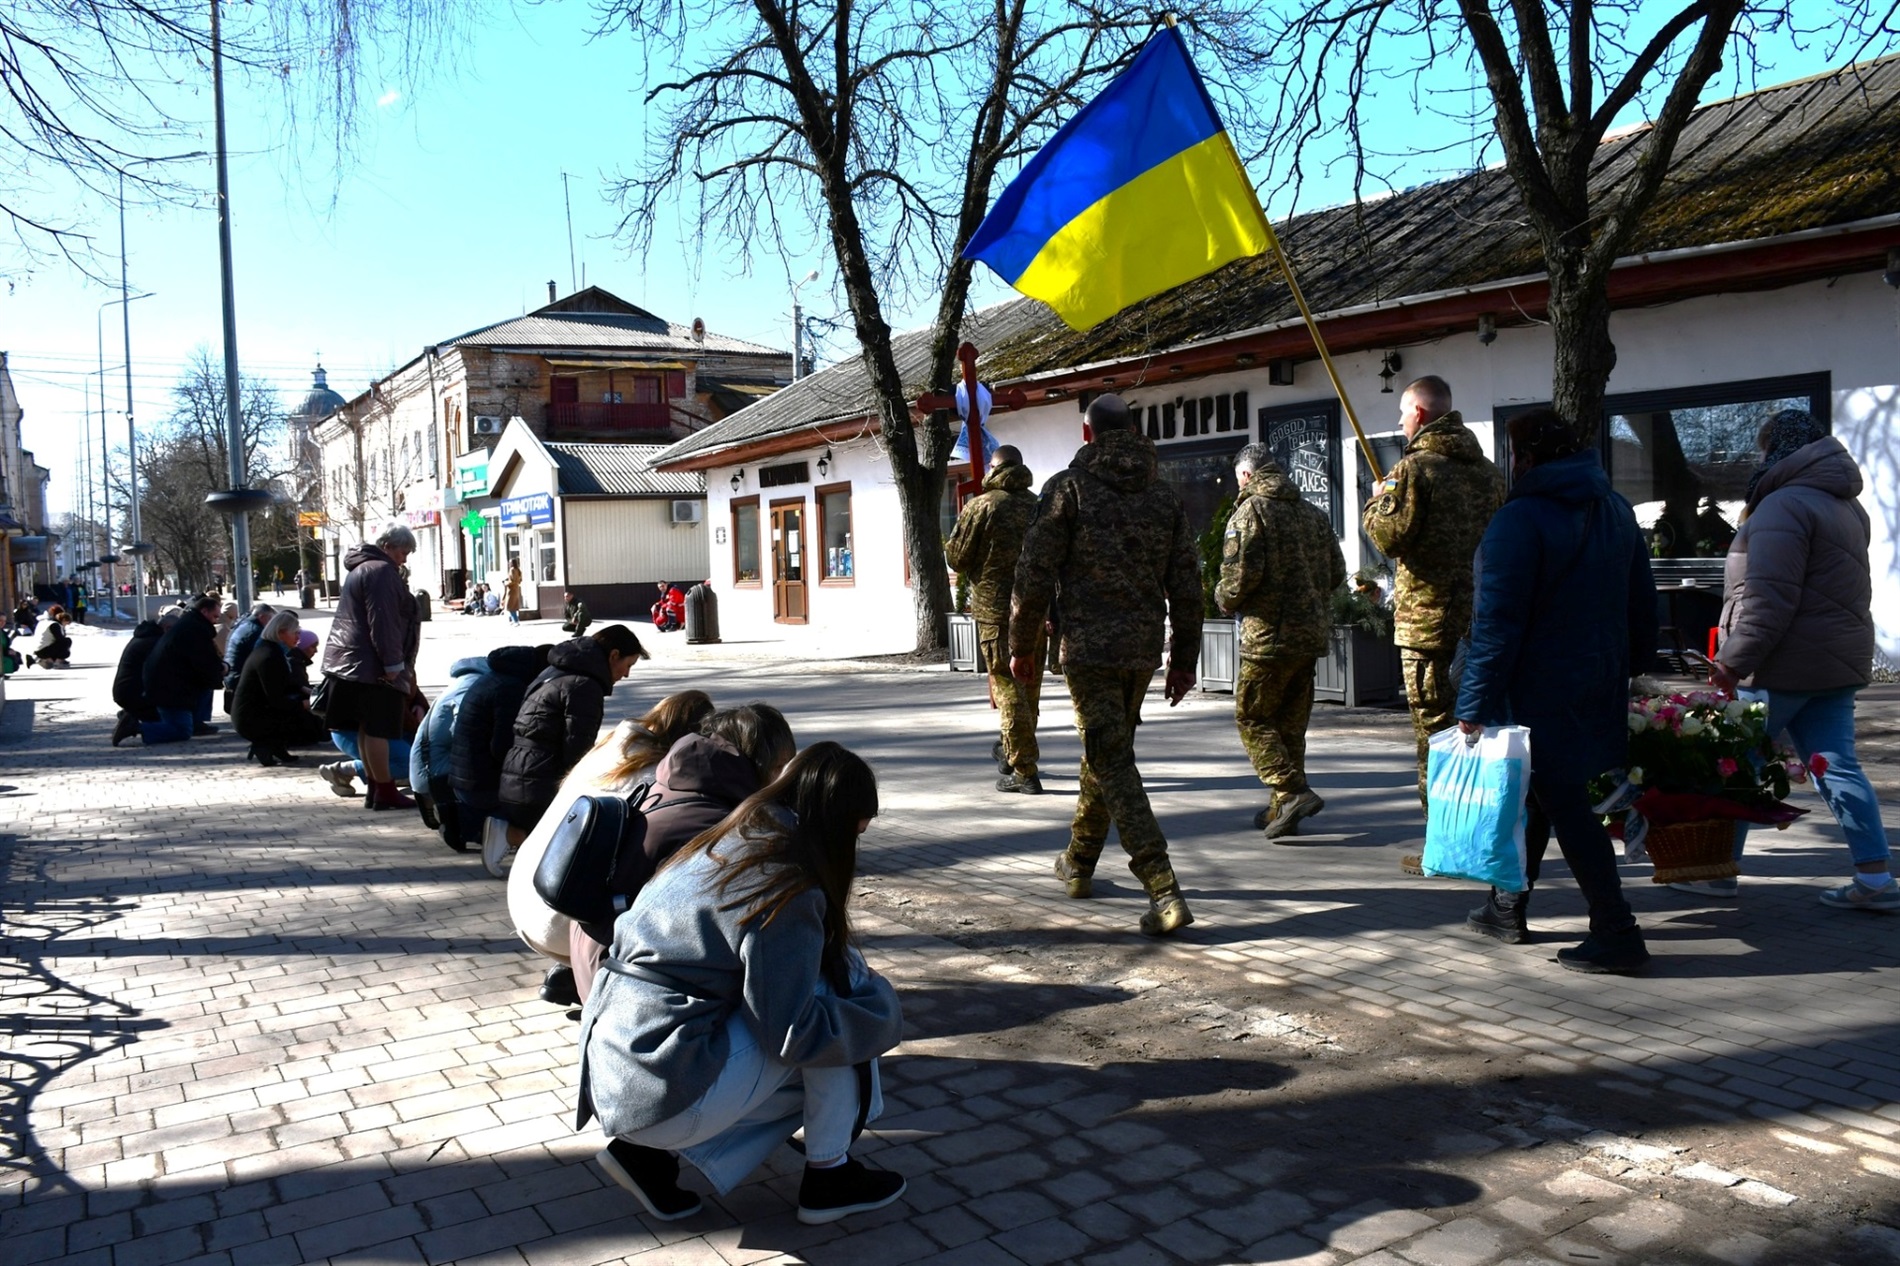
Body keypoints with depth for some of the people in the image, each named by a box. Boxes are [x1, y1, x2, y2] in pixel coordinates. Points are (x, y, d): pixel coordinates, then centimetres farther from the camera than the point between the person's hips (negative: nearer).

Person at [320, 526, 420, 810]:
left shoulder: (361, 568, 22)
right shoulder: (382, 571, -13)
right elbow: (382, 621, -21)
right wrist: (393, 662, -20)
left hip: (347, 659, 11)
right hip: (372, 665, -11)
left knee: (368, 729, 12)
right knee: (378, 729, -7)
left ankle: (375, 787, 18)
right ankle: (385, 791, -5)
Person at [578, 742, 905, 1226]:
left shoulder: (725, 845, 9)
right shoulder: (789, 886, -16)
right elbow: (790, 1033, -15)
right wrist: (882, 1005, -1)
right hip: (666, 1097, -8)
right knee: (841, 978, -2)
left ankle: (655, 1153, 14)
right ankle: (829, 1177, 8)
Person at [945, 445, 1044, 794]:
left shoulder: (981, 506, -7)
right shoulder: (1037, 506, 7)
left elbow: (957, 558, -3)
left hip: (996, 609, -5)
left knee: (1008, 689, -2)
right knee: (1029, 687, 16)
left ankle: (1025, 772, -4)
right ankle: (1013, 755, 32)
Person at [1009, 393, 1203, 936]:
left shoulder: (1068, 488, -4)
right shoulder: (1164, 496, 9)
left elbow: (1035, 574, -7)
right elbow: (1186, 585, 8)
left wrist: (1022, 645, 3)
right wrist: (1185, 659, 15)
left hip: (1089, 648, -5)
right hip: (1143, 648, 5)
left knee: (1113, 765, -6)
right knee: (1106, 754, 21)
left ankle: (1164, 891, -15)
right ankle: (1078, 862, 37)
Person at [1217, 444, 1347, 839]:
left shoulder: (1250, 511, -8)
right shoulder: (1314, 513, 14)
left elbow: (1241, 572, -18)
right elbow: (1336, 572, 15)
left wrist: (1227, 600, 2)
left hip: (1268, 633, -7)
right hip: (1312, 632, 7)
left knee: (1252, 718, 1)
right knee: (1291, 722, 14)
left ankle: (1293, 791, -13)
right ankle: (1282, 810, 18)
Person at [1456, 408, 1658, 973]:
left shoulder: (1518, 520, -17)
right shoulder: (1617, 511, 10)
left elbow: (1498, 623, -21)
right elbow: (1643, 606, 15)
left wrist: (1474, 706, -19)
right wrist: (1629, 667, 24)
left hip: (1540, 693, -9)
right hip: (1600, 688, 9)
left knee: (1564, 805, -4)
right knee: (1534, 792, 19)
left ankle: (1616, 932, -3)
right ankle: (1508, 906, 29)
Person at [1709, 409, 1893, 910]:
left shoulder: (1785, 505, -15)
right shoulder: (1846, 504, 17)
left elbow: (1767, 598, -22)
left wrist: (1733, 660, -20)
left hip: (1785, 664, -9)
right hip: (1840, 659, 9)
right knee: (1837, 766, 10)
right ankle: (1875, 878, 10)